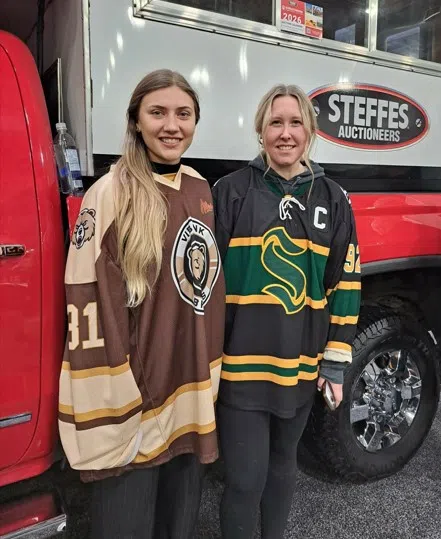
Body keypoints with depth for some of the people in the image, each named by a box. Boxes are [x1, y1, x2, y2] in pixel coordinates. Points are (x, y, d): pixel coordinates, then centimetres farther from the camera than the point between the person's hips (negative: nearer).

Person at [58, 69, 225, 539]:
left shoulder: (201, 190, 6)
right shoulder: (110, 195, -14)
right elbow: (90, 307, -16)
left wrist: (211, 374, 15)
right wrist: (113, 405, -16)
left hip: (192, 389, 6)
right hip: (132, 398, -6)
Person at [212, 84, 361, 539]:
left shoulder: (333, 200, 5)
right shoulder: (230, 191, -4)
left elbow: (345, 284, 6)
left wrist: (335, 362, 3)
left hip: (300, 367, 3)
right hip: (239, 366, -3)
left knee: (282, 464, 21)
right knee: (245, 479, 3)